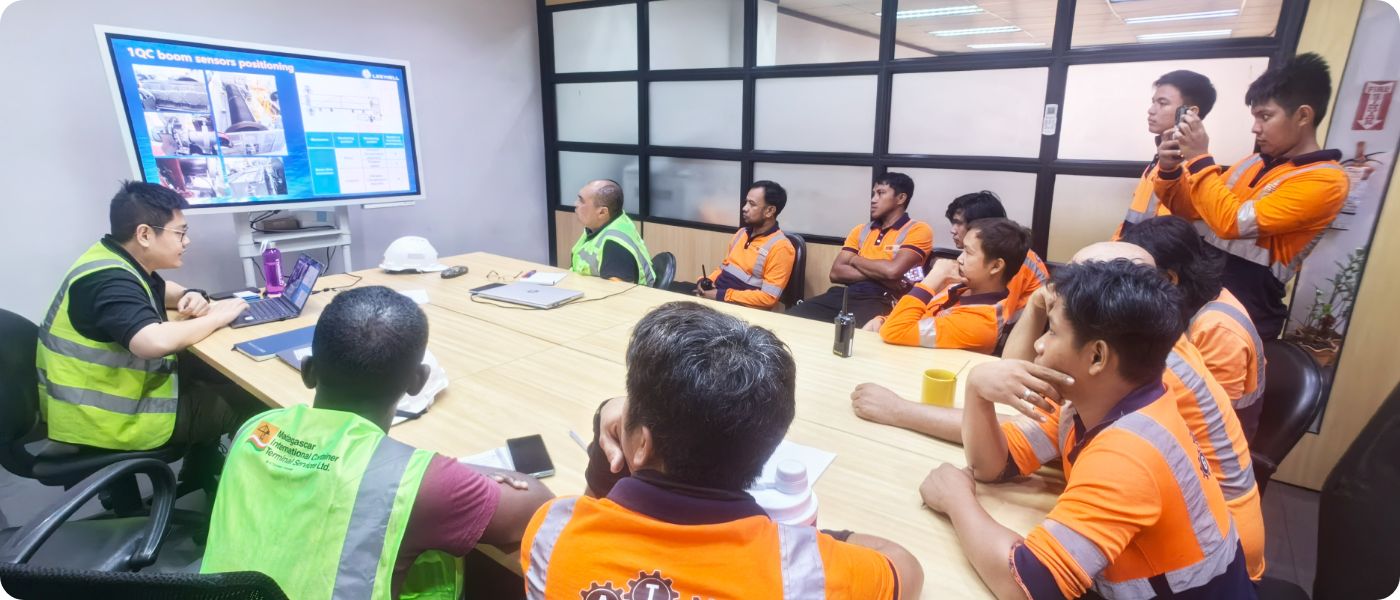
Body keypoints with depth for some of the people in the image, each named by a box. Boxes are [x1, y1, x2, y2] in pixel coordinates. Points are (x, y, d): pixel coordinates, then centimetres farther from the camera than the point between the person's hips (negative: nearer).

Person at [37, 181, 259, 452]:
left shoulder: (117, 260, 4)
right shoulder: (110, 280, -27)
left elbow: (161, 290, 24)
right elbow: (155, 342, -45)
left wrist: (190, 296, 0)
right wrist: (216, 317, -27)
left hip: (102, 396, 10)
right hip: (111, 420, -10)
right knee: (249, 399, -4)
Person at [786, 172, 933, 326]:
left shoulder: (918, 230, 4)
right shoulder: (860, 231, 21)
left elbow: (892, 271, -14)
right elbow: (836, 272, 9)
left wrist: (856, 260, 4)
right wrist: (879, 275, -5)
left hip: (881, 300, -6)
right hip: (845, 294, 6)